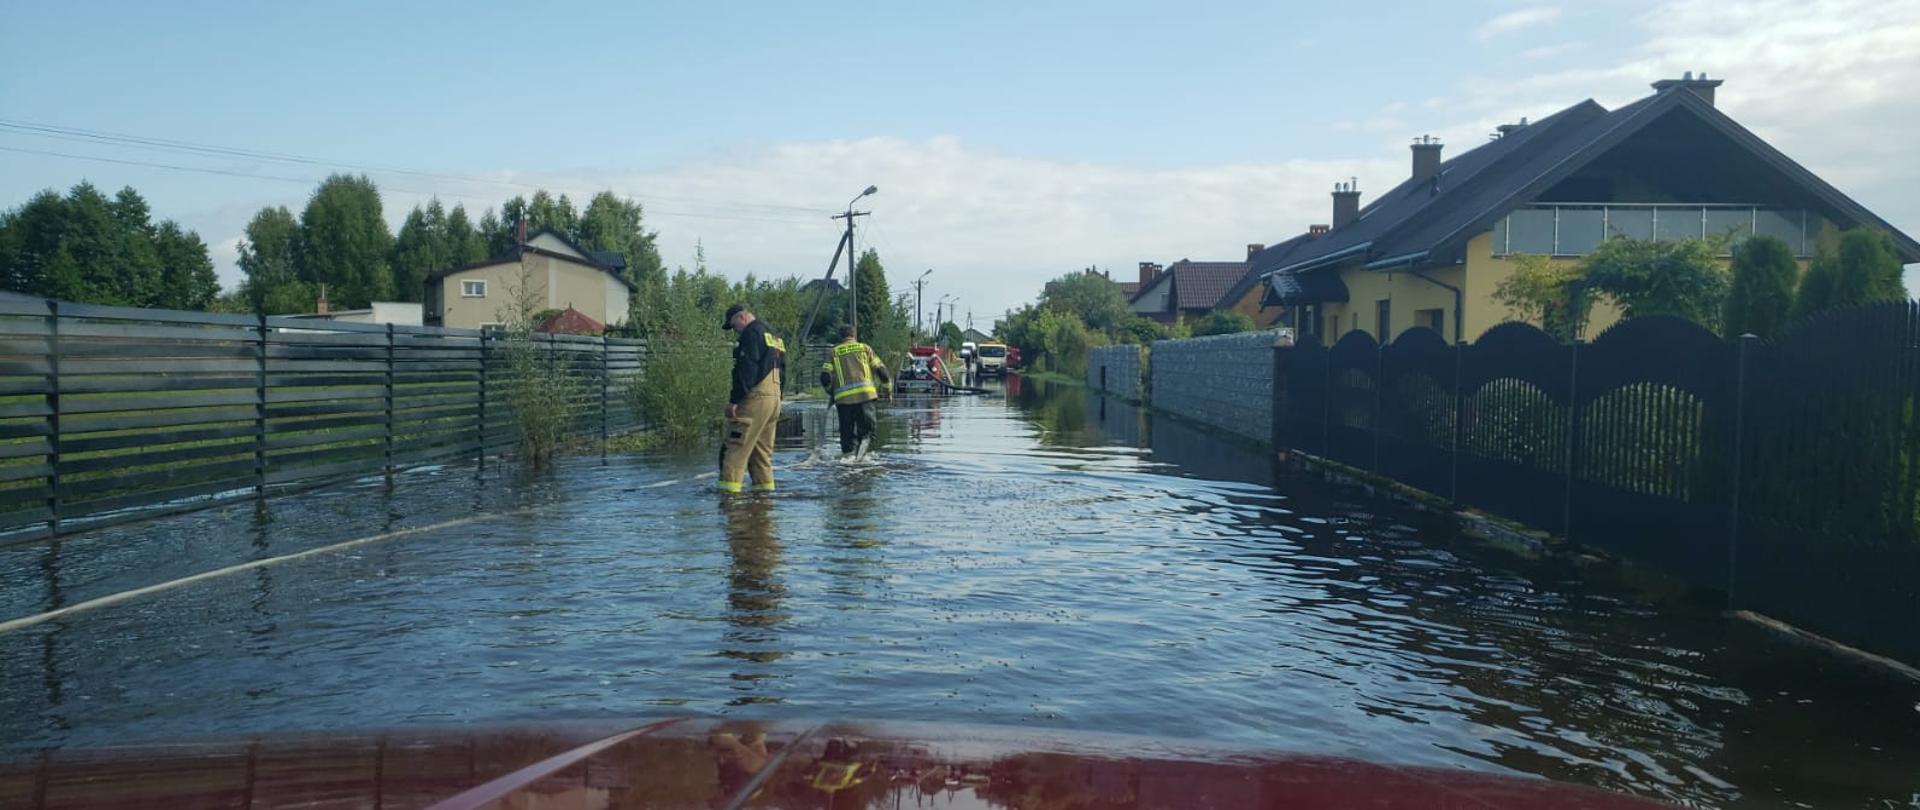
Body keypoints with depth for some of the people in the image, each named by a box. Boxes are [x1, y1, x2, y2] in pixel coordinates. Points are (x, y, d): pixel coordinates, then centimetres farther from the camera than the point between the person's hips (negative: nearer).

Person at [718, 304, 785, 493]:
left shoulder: (751, 333, -6)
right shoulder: (772, 336, 23)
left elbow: (746, 369, -17)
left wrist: (734, 400, -18)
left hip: (755, 398, -9)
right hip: (774, 397, 9)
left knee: (737, 444, -10)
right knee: (762, 447, 12)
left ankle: (729, 485, -15)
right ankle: (764, 484, 11)